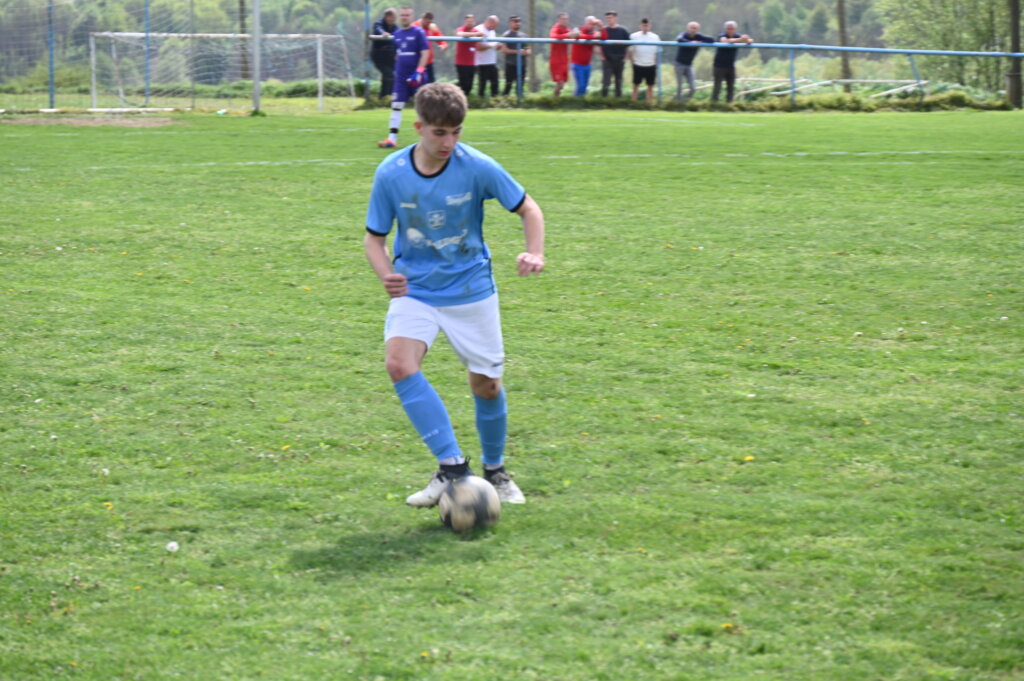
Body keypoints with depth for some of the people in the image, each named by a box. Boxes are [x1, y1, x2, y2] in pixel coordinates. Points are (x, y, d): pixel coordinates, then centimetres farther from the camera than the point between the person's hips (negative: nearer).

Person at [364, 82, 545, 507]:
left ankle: (495, 472, 32)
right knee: (399, 363, -25)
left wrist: (535, 253, -21)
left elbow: (528, 208, -2)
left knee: (486, 384, 6)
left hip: (472, 291, 0)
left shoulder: (477, 168, -14)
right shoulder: (391, 174, -11)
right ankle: (451, 466, -20)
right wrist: (386, 274, -21)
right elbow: (374, 237, 0)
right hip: (415, 291, 0)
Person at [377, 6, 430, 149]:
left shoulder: (418, 32, -6)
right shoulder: (397, 34, 11)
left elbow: (425, 53, -12)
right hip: (401, 77, 5)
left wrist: (419, 72, -20)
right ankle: (392, 138, -7)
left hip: (415, 77, -5)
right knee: (396, 106, -4)